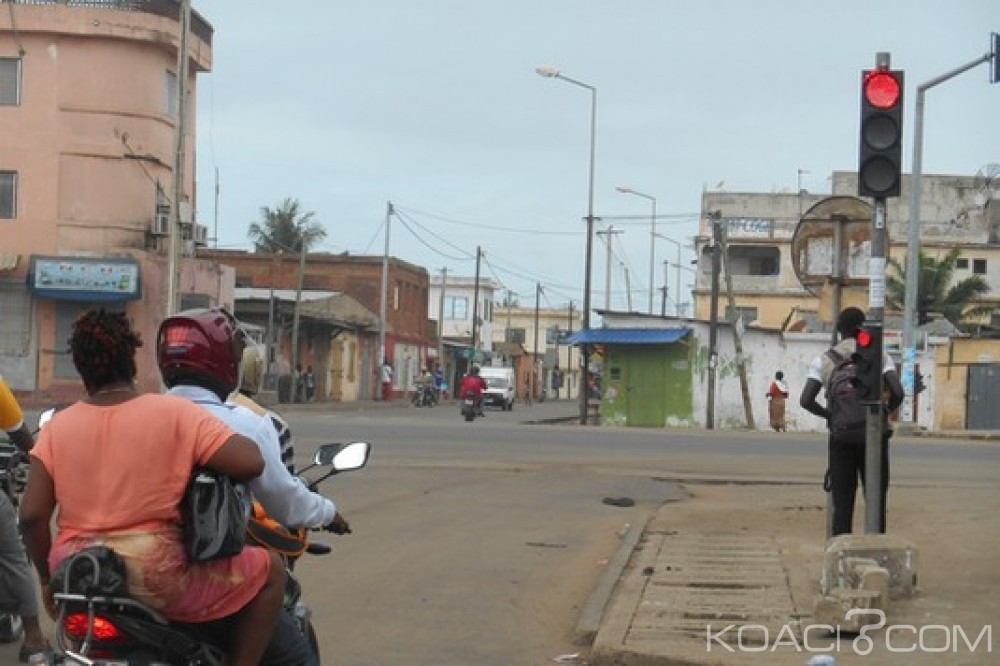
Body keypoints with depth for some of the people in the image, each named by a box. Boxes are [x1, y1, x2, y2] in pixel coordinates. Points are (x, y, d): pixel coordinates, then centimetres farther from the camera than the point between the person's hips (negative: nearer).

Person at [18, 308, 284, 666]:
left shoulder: (56, 427, 3)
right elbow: (250, 462, -12)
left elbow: (31, 516, -2)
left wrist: (48, 579, 13)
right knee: (271, 570, 14)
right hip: (157, 579, -4)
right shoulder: (176, 413, -6)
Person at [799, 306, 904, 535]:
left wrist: (830, 415, 10)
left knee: (842, 506, 4)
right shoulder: (879, 356, 0)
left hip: (841, 438, 1)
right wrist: (884, 412, 8)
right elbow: (897, 392, -12)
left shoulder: (824, 360, 2)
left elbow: (806, 400, -7)